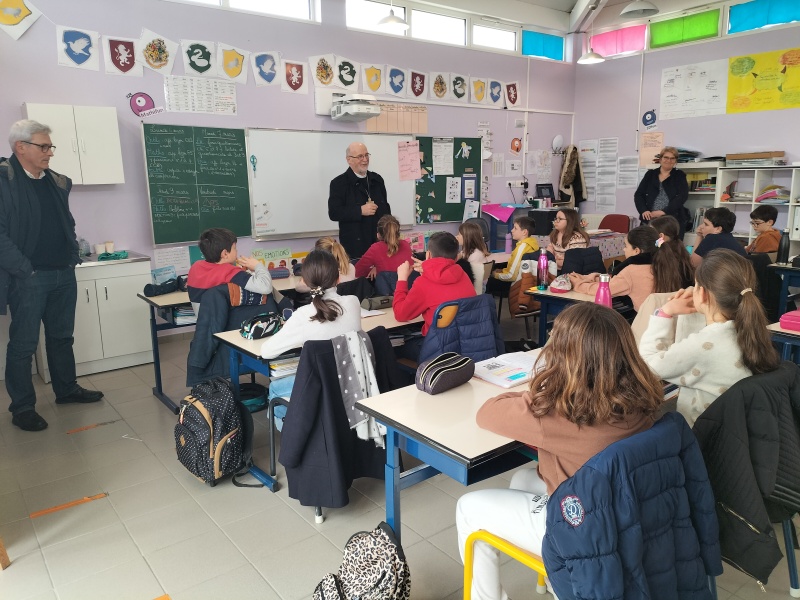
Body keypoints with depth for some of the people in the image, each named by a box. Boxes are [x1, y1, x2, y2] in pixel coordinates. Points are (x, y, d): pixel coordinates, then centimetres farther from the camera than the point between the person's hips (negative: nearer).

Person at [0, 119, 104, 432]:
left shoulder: (57, 182, 11)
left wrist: (73, 259, 10)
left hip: (64, 275, 6)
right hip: (27, 278, -6)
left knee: (62, 337, 17)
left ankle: (67, 390, 32)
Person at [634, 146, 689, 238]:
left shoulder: (679, 175, 9)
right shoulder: (650, 174, 14)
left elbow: (682, 196, -4)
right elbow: (638, 194, 8)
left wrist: (664, 211, -16)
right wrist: (644, 211, -11)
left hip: (673, 220, -1)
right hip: (650, 220, 1)